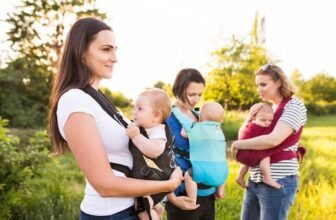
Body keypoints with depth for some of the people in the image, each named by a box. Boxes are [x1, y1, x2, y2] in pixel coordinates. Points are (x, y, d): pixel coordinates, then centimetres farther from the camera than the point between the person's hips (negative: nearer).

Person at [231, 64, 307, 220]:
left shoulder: (294, 106, -11)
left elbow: (273, 140, -26)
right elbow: (244, 136, 15)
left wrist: (237, 144, -15)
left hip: (278, 182, -8)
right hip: (255, 180, 8)